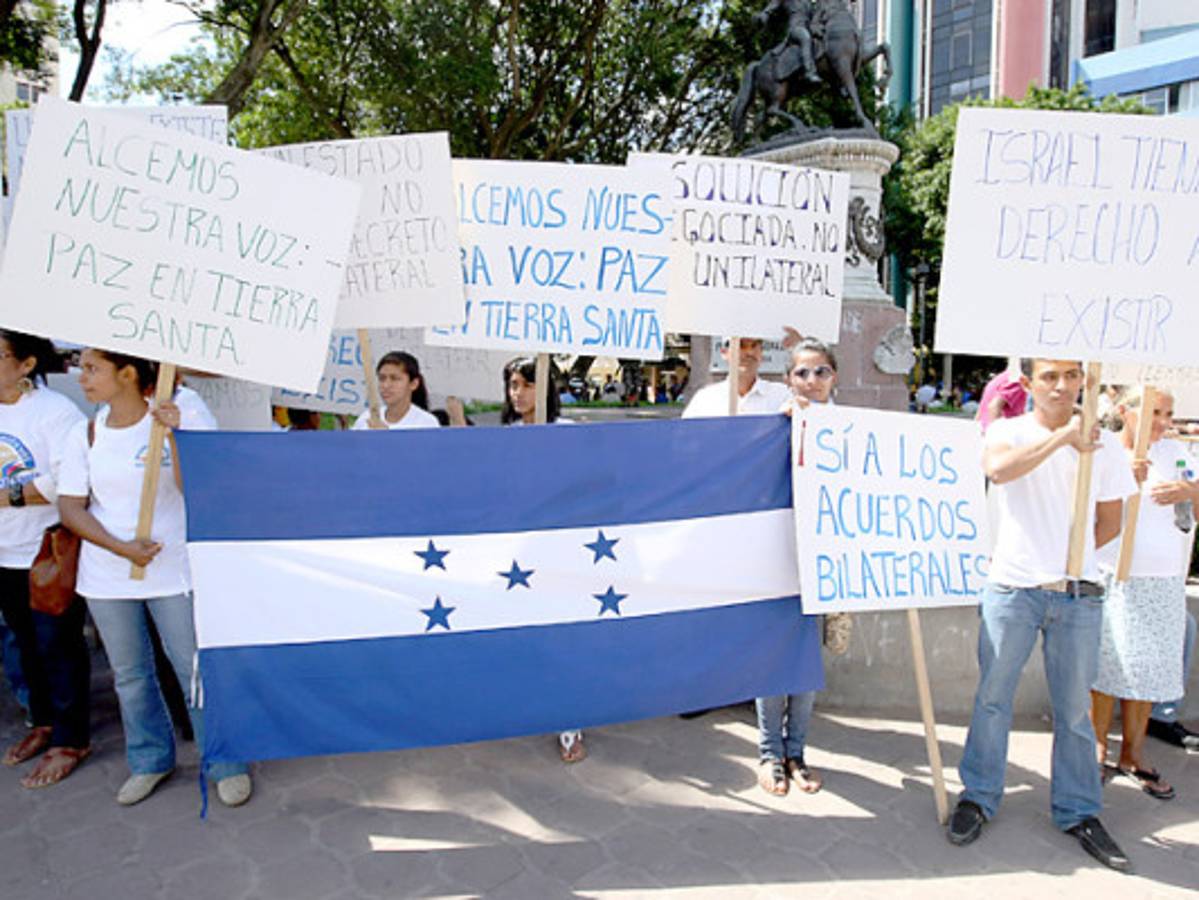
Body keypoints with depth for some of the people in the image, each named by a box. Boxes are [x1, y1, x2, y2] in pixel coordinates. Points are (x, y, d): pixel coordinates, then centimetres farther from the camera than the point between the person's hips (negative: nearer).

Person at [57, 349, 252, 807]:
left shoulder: (169, 423, -8)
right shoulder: (86, 434, 0)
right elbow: (71, 508, -1)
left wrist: (175, 437, -27)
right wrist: (122, 548, -13)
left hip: (173, 572, -3)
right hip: (107, 577, 3)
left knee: (196, 670, 1)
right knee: (130, 676, 15)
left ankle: (227, 765, 15)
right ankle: (149, 760, 33)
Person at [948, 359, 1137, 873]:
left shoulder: (1102, 443, 8)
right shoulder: (1009, 430, 0)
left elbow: (1109, 523, 13)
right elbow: (998, 468, -24)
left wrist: (1067, 558, 5)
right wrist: (1062, 437, -26)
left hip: (1078, 595, 2)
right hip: (1011, 589, -2)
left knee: (1074, 709, 10)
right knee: (992, 697, 6)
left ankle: (1078, 812, 26)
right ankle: (978, 797, 22)